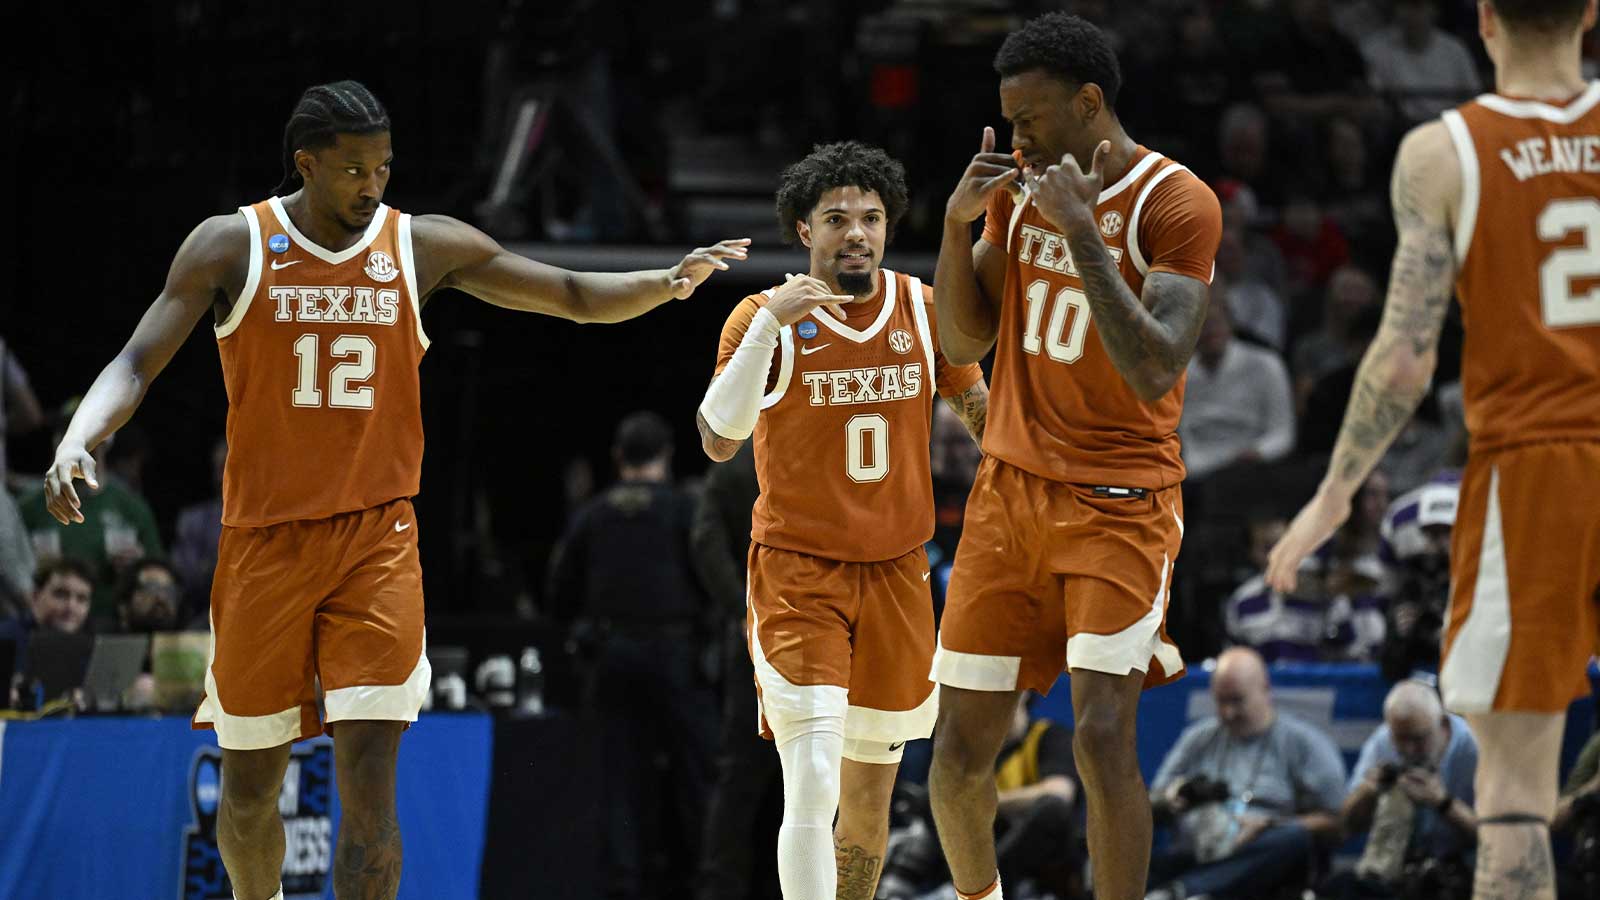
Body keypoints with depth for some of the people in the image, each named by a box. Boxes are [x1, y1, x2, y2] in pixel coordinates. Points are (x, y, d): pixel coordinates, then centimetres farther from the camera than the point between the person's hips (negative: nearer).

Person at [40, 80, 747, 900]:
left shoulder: (424, 247, 3)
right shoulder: (232, 246, -2)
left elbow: (576, 296, 7)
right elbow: (138, 363, -6)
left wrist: (668, 283, -12)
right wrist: (77, 441, -25)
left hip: (377, 540, 0)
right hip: (265, 539, 0)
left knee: (369, 788, -13)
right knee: (249, 787, 9)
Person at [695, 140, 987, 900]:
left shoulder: (923, 310, 2)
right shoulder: (767, 316, -8)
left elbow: (980, 410, 16)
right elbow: (718, 440, -20)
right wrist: (770, 324, -27)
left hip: (896, 573, 4)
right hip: (797, 573, -4)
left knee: (871, 790, 11)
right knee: (811, 791, -16)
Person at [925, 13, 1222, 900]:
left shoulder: (1175, 203, -13)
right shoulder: (1018, 187, 6)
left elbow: (1156, 372, -23)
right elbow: (962, 343, 8)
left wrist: (1081, 231, -26)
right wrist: (959, 223, -8)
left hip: (1120, 504, -5)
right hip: (1011, 490, 5)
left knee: (1102, 737, -20)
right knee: (959, 753, 4)